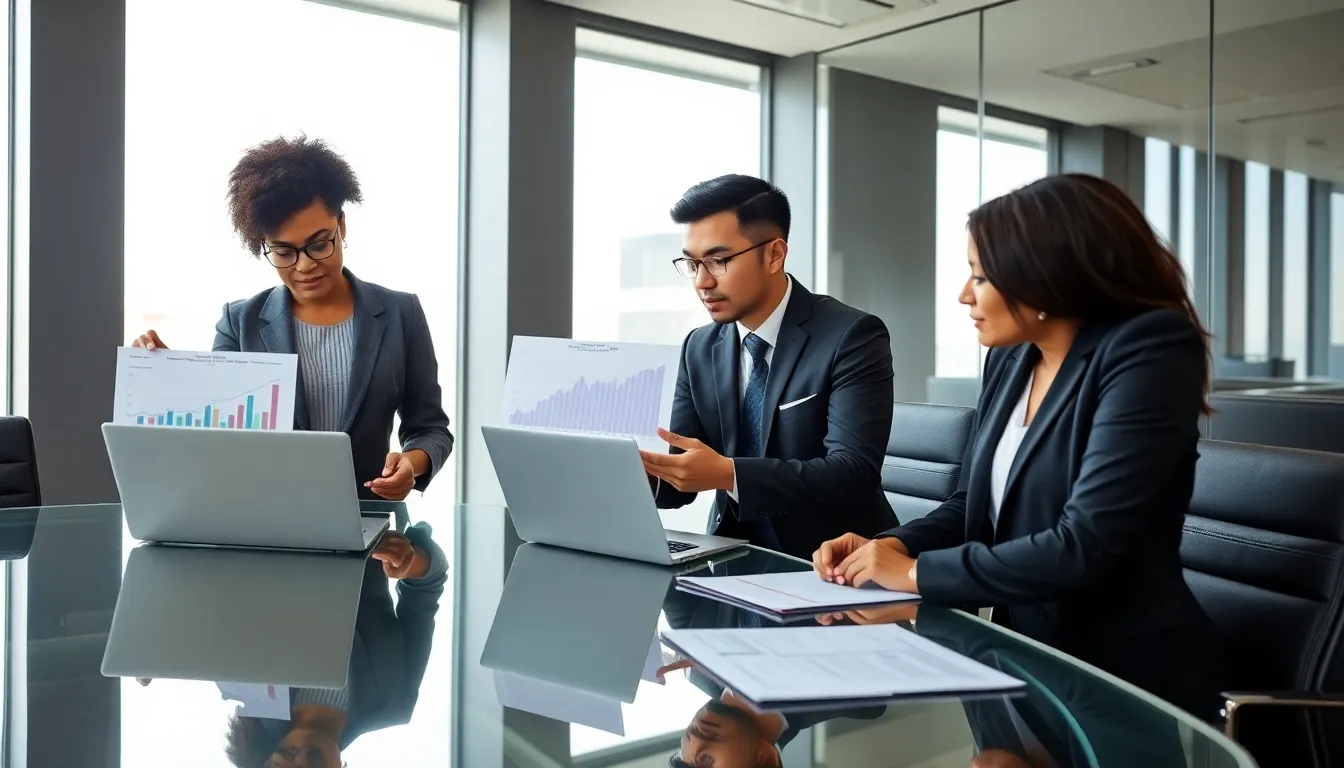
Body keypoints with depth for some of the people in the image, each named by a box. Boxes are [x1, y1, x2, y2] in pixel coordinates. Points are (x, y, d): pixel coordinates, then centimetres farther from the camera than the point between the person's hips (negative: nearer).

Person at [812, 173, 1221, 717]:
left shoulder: (1150, 352, -18)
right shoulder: (1010, 358, 6)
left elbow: (1084, 547, -26)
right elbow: (974, 505, 13)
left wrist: (916, 572, -18)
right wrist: (890, 545, -7)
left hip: (1125, 677, -6)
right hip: (1024, 652, 7)